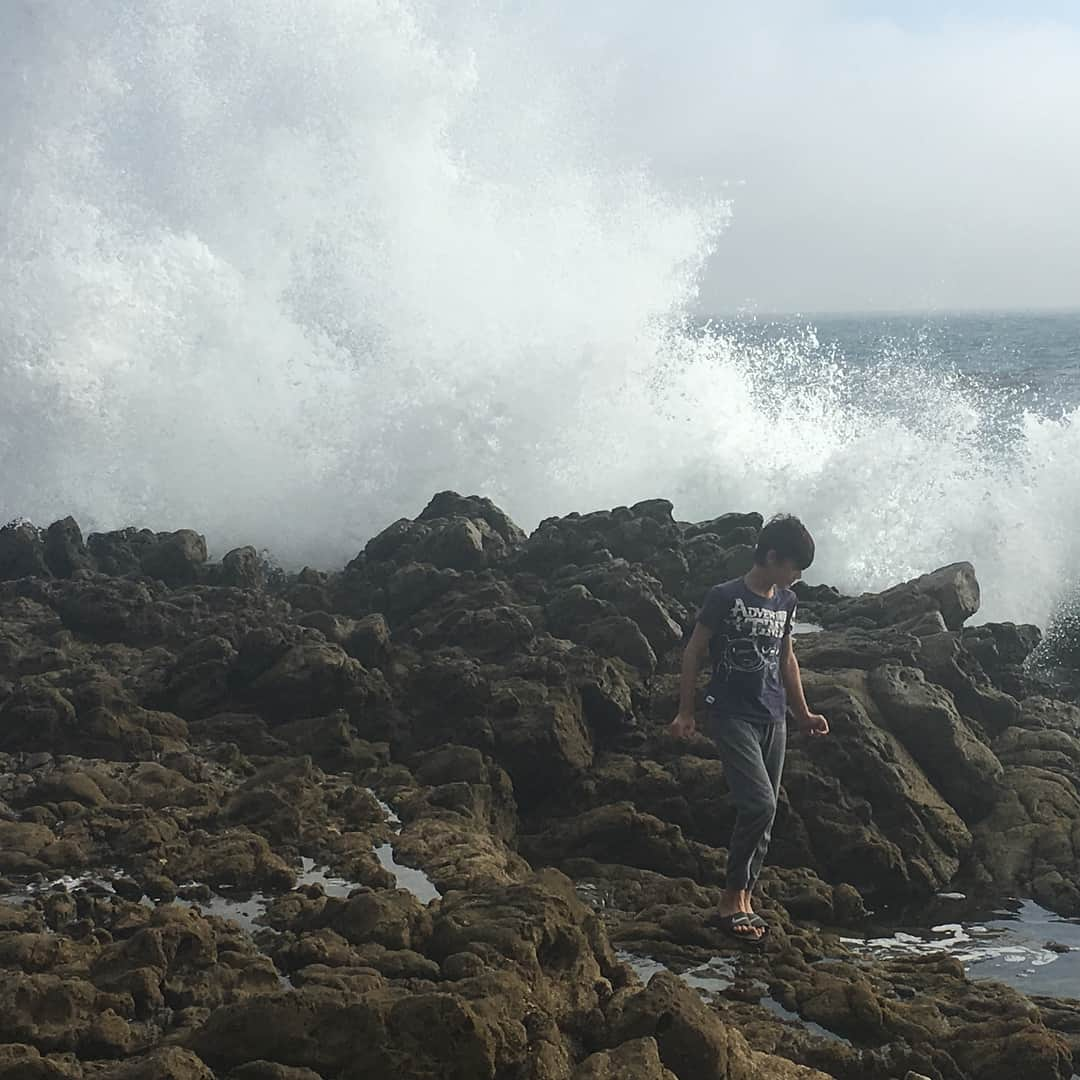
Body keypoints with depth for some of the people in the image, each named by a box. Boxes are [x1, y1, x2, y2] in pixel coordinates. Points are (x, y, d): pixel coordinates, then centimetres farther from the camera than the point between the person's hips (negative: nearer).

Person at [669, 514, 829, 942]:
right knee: (760, 803, -17)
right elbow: (694, 651, -4)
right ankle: (732, 899, -5)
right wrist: (686, 712, -5)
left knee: (764, 814, 5)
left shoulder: (786, 602, 11)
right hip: (732, 716, -7)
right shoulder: (725, 597, -9)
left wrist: (803, 713, 25)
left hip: (773, 719, 7)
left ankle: (742, 902, 14)